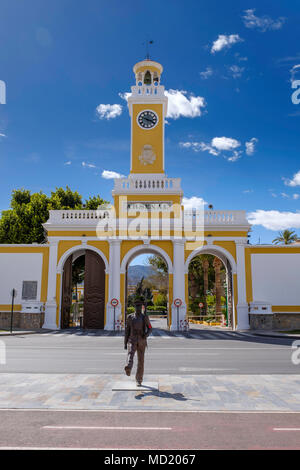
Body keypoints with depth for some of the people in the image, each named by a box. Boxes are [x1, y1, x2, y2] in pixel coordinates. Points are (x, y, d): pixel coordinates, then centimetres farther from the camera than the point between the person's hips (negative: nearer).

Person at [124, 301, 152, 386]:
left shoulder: (145, 317, 1)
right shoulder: (130, 317, 2)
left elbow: (149, 328, 3)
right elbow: (127, 330, 5)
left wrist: (146, 334, -21)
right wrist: (125, 343, 4)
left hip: (141, 342, 0)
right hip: (132, 341, 0)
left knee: (140, 361, 3)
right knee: (130, 353, -29)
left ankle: (139, 380, 16)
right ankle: (128, 368, -53)